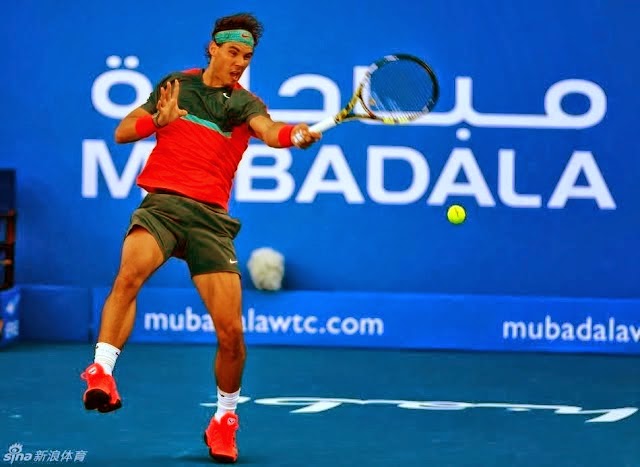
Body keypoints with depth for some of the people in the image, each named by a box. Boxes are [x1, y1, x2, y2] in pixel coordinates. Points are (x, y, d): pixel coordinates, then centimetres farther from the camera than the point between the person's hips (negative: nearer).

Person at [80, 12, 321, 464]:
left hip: (211, 217, 0)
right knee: (130, 273, -34)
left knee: (231, 333, -5)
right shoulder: (176, 84, 13)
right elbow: (122, 133, 14)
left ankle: (225, 418, 18)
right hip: (162, 203, 0)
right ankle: (101, 372, -37)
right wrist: (159, 120, -7)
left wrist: (296, 134, -40)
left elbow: (267, 129, -16)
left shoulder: (245, 103, 7)